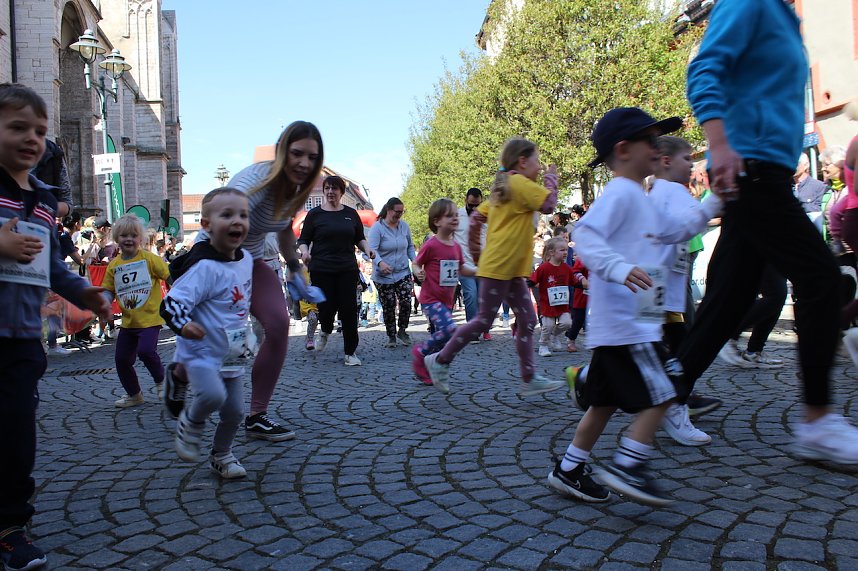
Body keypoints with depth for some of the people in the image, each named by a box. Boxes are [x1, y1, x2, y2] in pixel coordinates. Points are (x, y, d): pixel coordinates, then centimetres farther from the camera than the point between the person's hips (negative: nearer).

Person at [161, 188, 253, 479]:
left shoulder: (246, 259, 2)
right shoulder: (205, 267, -23)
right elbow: (171, 302, -28)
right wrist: (182, 325, -47)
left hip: (232, 355, 7)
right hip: (202, 351, -7)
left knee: (235, 411, 11)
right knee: (213, 395, -30)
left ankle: (221, 456, 36)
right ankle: (190, 423, 4)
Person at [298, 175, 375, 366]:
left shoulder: (351, 214, 11)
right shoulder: (315, 214, 4)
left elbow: (359, 238, 17)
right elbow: (303, 240, 5)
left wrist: (367, 249, -3)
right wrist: (304, 251, -16)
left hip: (347, 269, 2)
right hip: (321, 269, -2)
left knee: (349, 309, -3)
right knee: (327, 306, -4)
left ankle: (350, 353, 8)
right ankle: (324, 331, 34)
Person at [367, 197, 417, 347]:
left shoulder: (404, 226, 4)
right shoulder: (377, 227, -11)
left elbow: (410, 246, 17)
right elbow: (372, 249, -23)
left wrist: (414, 260, 0)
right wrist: (380, 262, -41)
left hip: (403, 273, 3)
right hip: (383, 276, -3)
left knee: (406, 302, -10)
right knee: (388, 307, 3)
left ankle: (402, 331, 13)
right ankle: (391, 336, 20)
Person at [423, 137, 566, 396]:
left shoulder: (503, 188, 18)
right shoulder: (520, 183, -10)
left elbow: (476, 217, 18)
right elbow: (548, 204, -17)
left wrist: (477, 254, 20)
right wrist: (551, 178, 1)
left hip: (511, 269, 10)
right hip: (498, 267, -10)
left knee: (527, 320, 7)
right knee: (483, 321, -2)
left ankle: (530, 380, 10)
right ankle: (440, 360, 10)